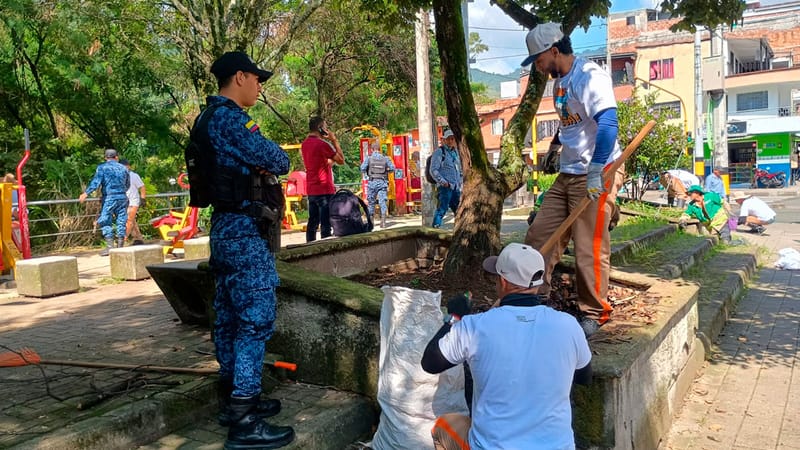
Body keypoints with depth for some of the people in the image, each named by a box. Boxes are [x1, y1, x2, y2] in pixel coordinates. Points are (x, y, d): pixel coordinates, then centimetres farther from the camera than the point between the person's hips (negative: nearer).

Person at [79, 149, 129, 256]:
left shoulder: (102, 167, -2)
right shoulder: (123, 168, 12)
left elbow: (96, 182, -14)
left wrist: (86, 193, -15)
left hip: (109, 198, -4)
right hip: (122, 198, 4)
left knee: (105, 222, -1)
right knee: (121, 222, 7)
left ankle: (110, 246, -9)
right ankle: (120, 247, 9)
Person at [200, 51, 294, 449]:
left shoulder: (213, 118, 18)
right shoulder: (227, 118, -15)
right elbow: (279, 162, -17)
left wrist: (257, 152, -2)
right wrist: (270, 151, 5)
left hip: (227, 228, 11)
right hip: (243, 230, -10)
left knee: (231, 316, 15)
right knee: (256, 318, -8)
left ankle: (233, 398, 26)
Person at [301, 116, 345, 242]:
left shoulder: (304, 144, 11)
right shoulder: (322, 144, -14)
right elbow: (341, 160, -7)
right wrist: (334, 141, -3)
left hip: (311, 190, 8)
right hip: (324, 189, -8)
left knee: (312, 222, 12)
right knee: (326, 224, -5)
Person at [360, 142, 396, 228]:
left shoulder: (368, 158, 1)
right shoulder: (385, 158, 5)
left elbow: (363, 168, -9)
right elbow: (392, 168, 0)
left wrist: (366, 173, 12)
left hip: (372, 182, 0)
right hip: (382, 182, 0)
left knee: (371, 202, 13)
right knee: (382, 201, -4)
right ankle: (383, 221, -17)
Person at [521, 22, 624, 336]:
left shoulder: (589, 76, -14)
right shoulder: (559, 81, 15)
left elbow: (608, 124, -25)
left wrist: (596, 172, -29)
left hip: (597, 174, -9)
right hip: (567, 174, 9)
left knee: (589, 249, -6)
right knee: (538, 237, 8)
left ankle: (594, 314, 10)